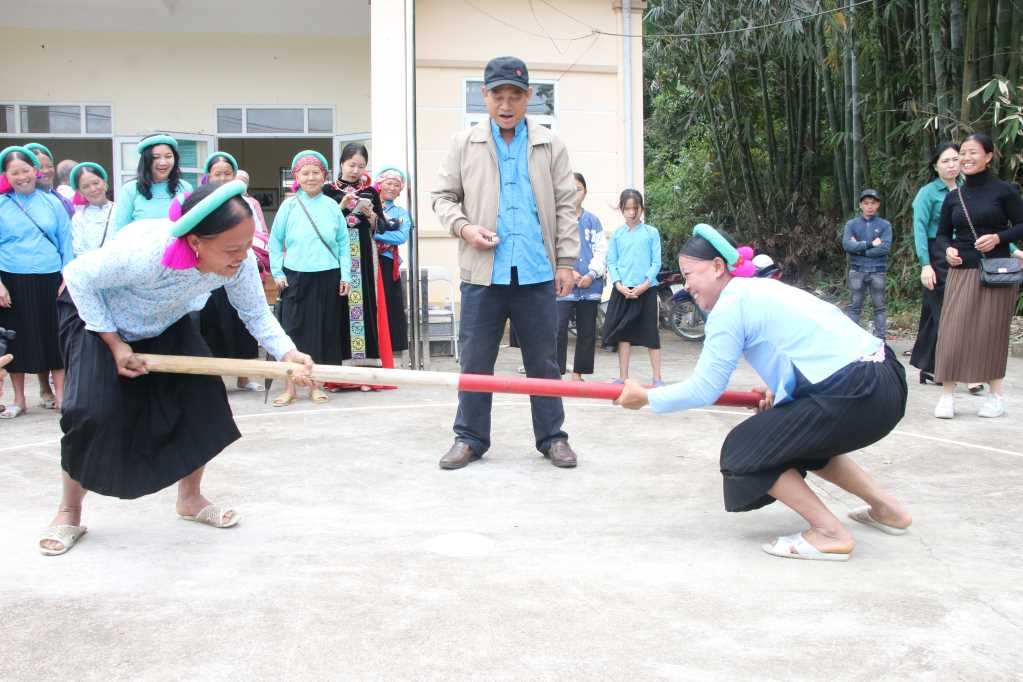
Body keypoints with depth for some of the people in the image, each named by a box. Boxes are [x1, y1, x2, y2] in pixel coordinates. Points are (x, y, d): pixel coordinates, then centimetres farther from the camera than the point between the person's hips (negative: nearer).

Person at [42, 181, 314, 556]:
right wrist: (115, 343, -24)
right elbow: (77, 277, -27)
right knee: (94, 412, -17)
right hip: (96, 314, -5)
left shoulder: (239, 261, -30)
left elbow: (256, 313, -15)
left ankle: (190, 497, 13)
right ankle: (69, 512, 6)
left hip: (166, 322, 5)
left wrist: (287, 352, -34)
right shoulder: (143, 252, -45)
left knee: (203, 395, -8)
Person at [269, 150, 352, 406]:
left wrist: (345, 275, 1)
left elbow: (343, 242, 5)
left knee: (323, 330, 6)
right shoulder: (289, 206, 1)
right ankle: (290, 387, 9)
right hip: (296, 277, -1)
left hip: (327, 277, 1)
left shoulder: (332, 206, 3)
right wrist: (277, 273, 0)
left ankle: (315, 385, 18)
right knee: (294, 329, 0)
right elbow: (275, 241, 5)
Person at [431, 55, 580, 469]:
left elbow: (565, 206, 8)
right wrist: (463, 226, -9)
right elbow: (442, 196, 10)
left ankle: (552, 437, 18)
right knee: (475, 361, 5)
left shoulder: (550, 145, 8)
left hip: (537, 273, 0)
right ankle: (470, 438, 17)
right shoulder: (464, 144, 7)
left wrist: (566, 261, 3)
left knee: (544, 361, 8)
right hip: (483, 272, 0)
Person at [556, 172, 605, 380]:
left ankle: (578, 373, 18)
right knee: (559, 329, -11)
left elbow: (601, 250, 5)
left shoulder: (593, 221, 9)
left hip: (590, 284, 4)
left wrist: (591, 274, -8)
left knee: (587, 332, 8)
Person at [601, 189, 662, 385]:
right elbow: (611, 262, 5)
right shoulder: (617, 234, 6)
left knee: (651, 334, 1)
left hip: (646, 290, -2)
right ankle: (623, 377, 15)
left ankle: (657, 378, 7)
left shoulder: (651, 232, 1)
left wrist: (645, 284, -13)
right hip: (622, 290, 2)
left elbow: (656, 262, -2)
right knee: (623, 333, 7)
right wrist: (619, 285, -10)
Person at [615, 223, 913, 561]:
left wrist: (645, 397, 6)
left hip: (856, 394, -9)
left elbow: (703, 390, -6)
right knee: (797, 437, 30)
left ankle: (829, 533, -2)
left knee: (744, 450, 0)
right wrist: (780, 389, 13)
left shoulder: (730, 304, -7)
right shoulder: (759, 288, 20)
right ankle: (886, 508, 30)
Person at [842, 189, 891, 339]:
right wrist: (870, 244, -14)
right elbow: (846, 245, -10)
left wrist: (859, 248, -10)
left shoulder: (884, 225, 2)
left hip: (877, 271, -1)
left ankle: (880, 339, 8)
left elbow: (885, 247, -10)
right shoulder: (852, 224, 5)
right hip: (857, 271, 1)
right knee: (855, 307, 4)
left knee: (879, 307, 4)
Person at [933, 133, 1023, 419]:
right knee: (953, 331, -5)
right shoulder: (953, 197, 8)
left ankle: (996, 395, 14)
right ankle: (947, 396, -1)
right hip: (961, 272, 3)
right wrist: (948, 249, -5)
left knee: (991, 332, 1)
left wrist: (998, 237, -17)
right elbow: (942, 234, 15)